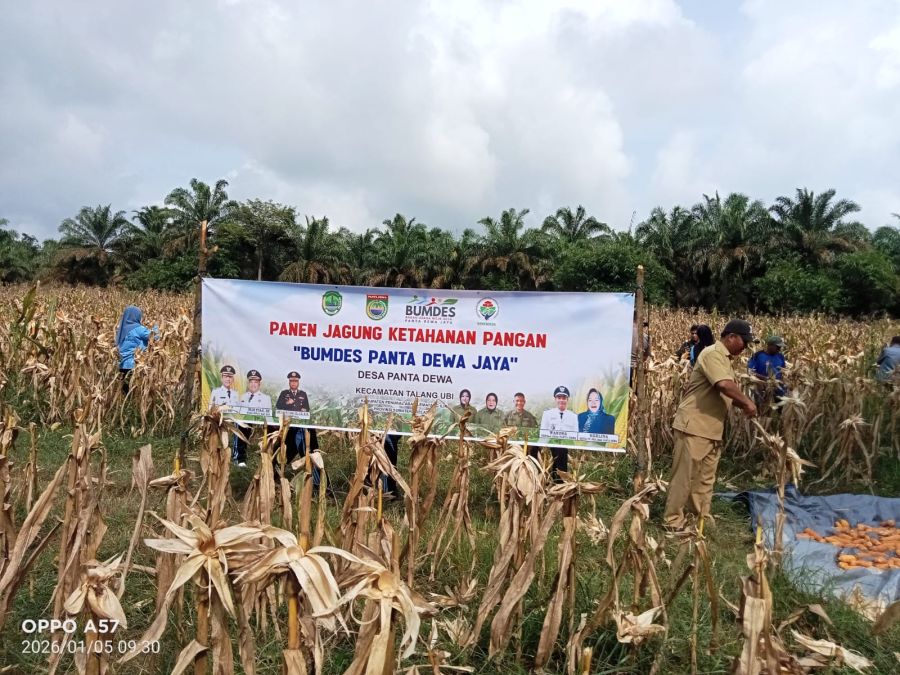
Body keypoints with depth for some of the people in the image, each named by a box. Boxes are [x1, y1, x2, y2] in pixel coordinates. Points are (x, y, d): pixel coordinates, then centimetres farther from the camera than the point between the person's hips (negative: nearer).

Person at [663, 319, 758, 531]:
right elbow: (725, 385, -30)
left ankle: (701, 519, 27)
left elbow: (729, 390, 19)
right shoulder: (713, 354, -16)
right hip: (694, 426, -10)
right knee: (684, 476, -1)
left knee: (706, 478, 16)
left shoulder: (724, 358, 16)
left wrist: (743, 406, 3)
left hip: (711, 429, 10)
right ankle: (674, 521, 8)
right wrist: (747, 402, -17)